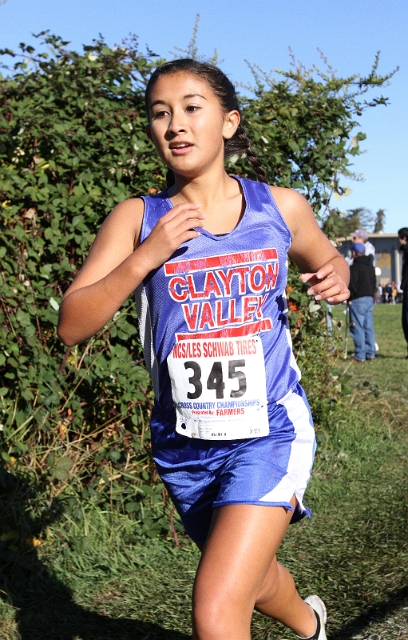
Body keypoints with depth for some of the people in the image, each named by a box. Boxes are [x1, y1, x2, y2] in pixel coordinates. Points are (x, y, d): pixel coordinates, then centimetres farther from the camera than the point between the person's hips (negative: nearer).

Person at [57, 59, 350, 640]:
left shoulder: (281, 208, -1)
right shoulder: (137, 218, -4)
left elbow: (326, 260, 19)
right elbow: (71, 325, -8)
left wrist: (336, 278, -5)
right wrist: (146, 256, -20)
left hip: (269, 433, -3)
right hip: (184, 441, 3)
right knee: (250, 575, 26)